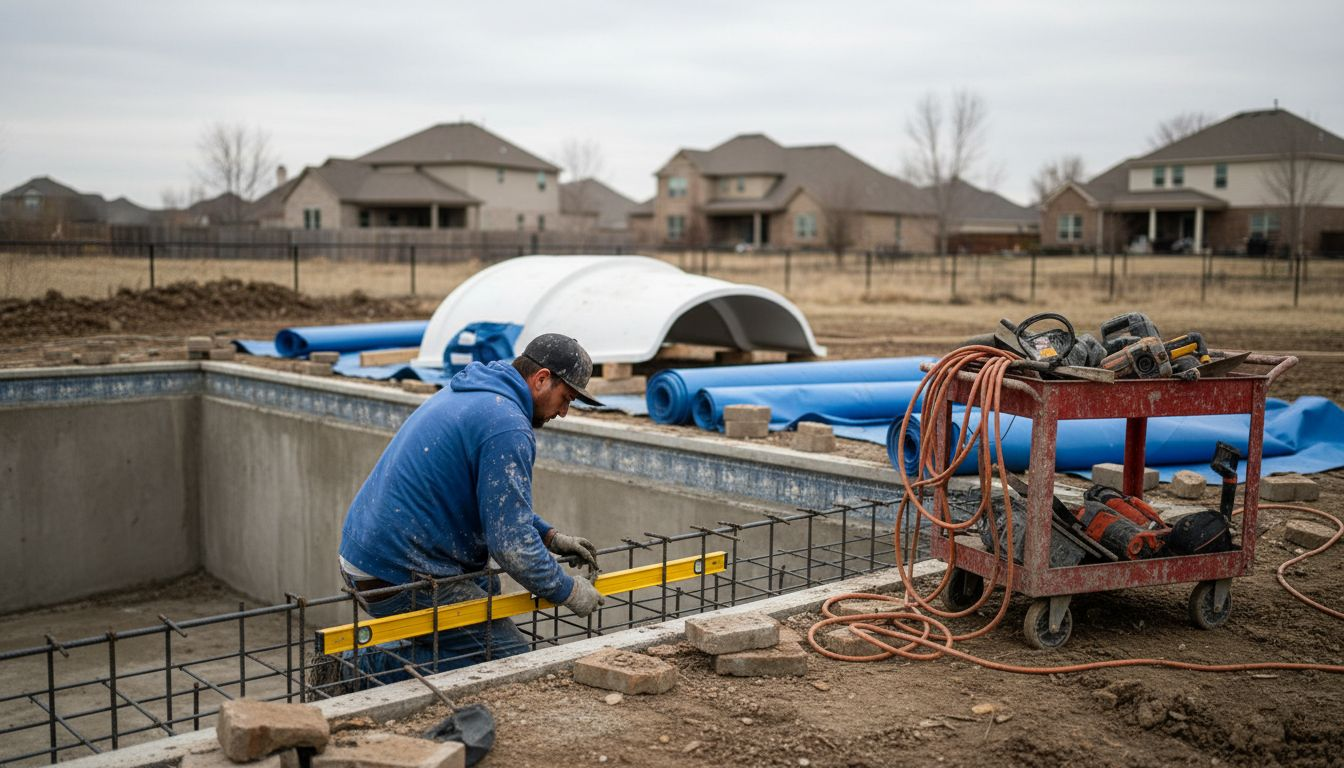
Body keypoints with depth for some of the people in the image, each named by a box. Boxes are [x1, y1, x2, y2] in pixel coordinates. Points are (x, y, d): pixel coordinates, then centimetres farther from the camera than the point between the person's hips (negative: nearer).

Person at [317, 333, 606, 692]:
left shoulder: (468, 391, 14)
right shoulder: (507, 426, -17)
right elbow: (511, 544, -18)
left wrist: (550, 536, 18)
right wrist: (568, 592, -4)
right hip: (402, 577, -10)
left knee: (487, 586, 30)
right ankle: (366, 668, -9)